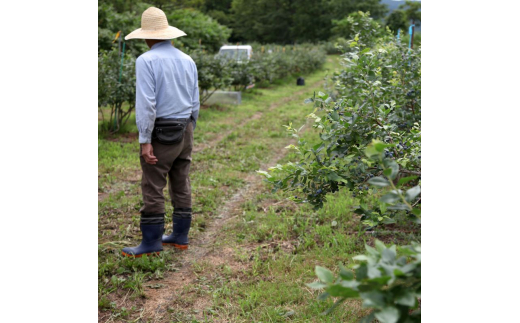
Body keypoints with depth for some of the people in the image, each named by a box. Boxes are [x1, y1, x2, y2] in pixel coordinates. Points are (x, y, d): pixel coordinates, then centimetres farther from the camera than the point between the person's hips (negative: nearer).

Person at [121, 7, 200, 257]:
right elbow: (194, 103, 10)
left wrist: (145, 141, -17)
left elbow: (146, 104, -19)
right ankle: (180, 236, 20)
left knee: (153, 189, 0)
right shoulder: (187, 61, 7)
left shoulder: (146, 61, -13)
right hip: (185, 130, 7)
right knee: (181, 185, 12)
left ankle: (151, 242, 6)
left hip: (160, 132, -7)